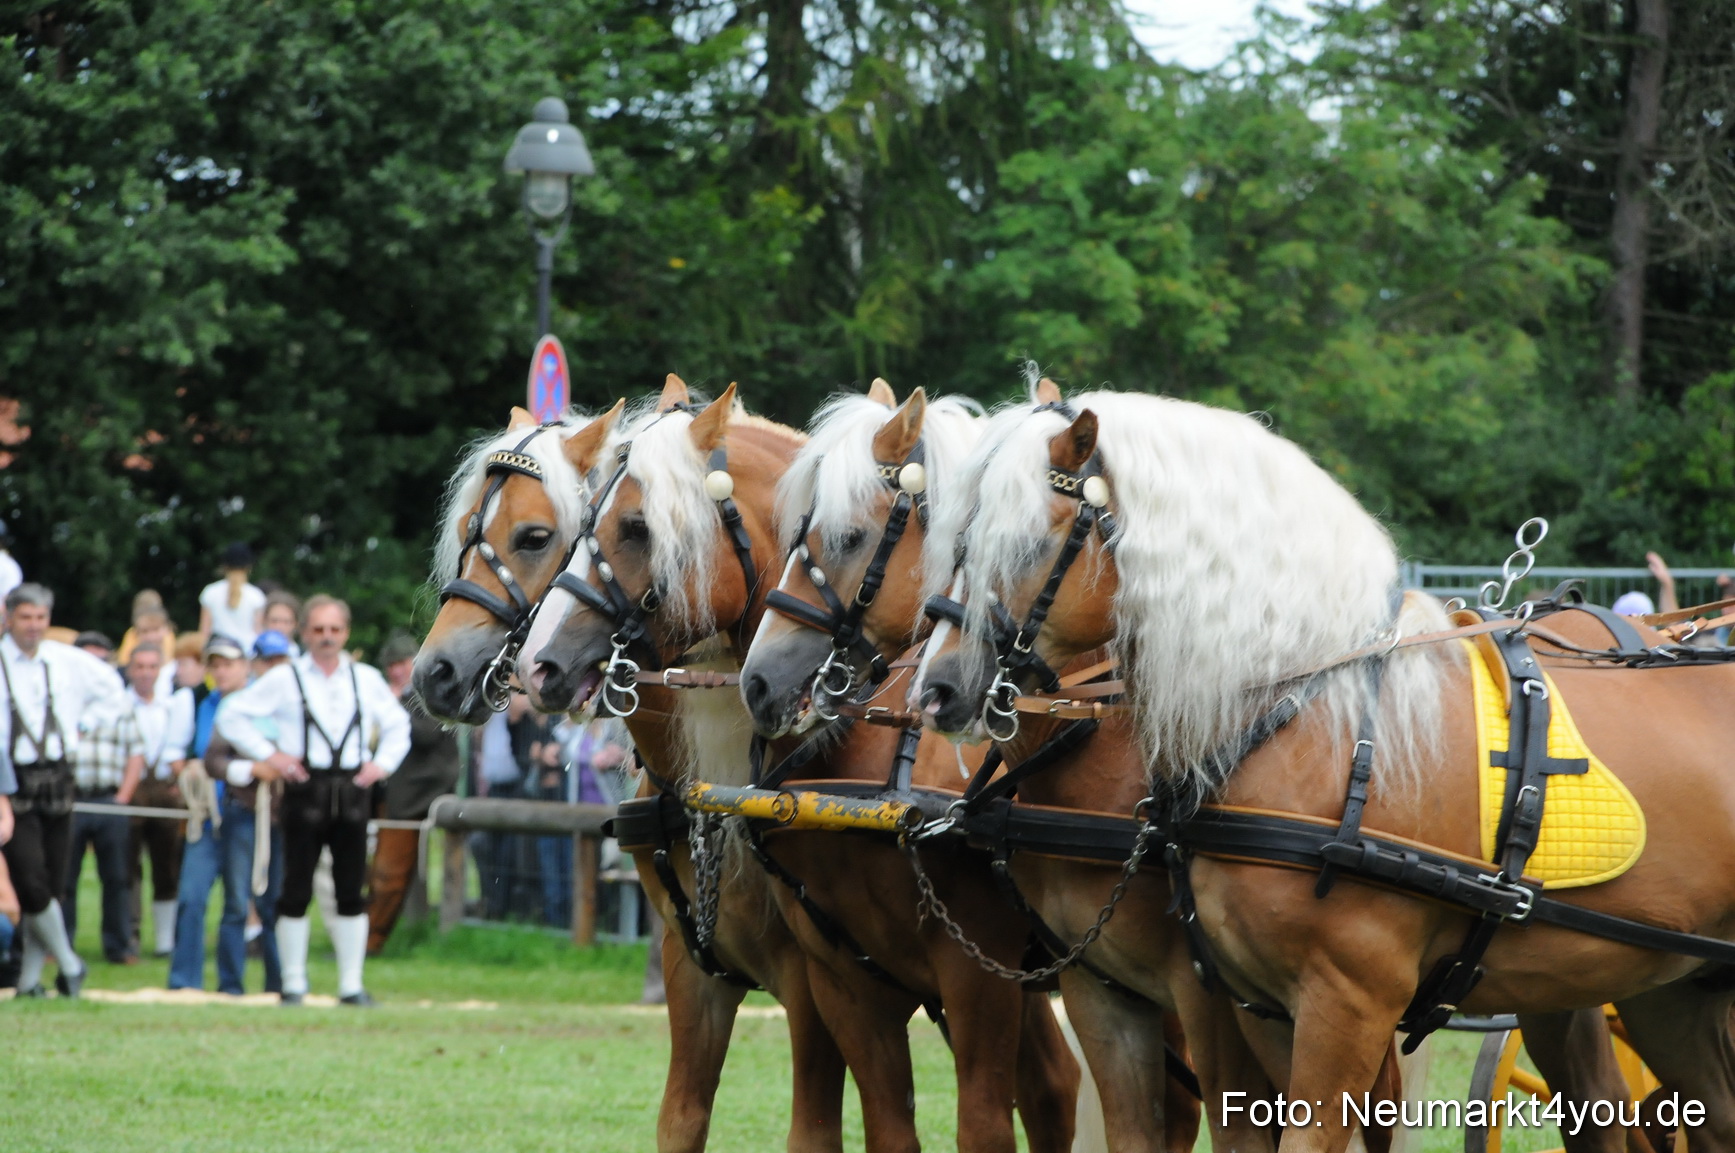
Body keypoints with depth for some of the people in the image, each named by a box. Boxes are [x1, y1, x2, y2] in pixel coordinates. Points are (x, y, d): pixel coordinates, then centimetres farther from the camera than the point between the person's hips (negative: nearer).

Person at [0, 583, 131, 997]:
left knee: (52, 883, 5)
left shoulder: (70, 662, 5)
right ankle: (68, 964, 6)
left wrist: (75, 728, 11)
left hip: (56, 777, 4)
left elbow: (113, 693, 23)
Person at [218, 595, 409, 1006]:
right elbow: (231, 716, 3)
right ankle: (293, 984, 7)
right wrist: (267, 754, -4)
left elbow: (397, 724, 25)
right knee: (296, 891, -1)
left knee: (351, 892, 3)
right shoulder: (284, 679, 2)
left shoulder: (367, 680, 11)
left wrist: (383, 762, 10)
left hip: (351, 788, 3)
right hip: (305, 790, -3)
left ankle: (351, 984, 9)